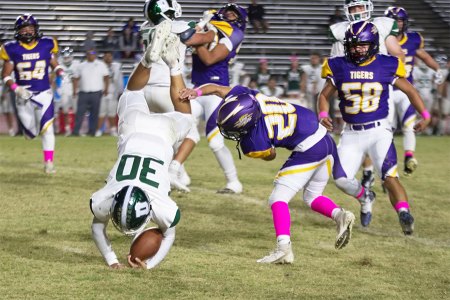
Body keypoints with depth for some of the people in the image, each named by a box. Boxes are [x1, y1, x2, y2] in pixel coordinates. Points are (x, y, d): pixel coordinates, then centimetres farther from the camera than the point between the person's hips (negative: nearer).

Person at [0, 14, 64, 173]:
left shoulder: (46, 45, -2)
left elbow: (55, 64, 14)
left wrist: (61, 73, -8)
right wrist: (16, 88, -18)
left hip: (44, 94, 0)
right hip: (24, 95, 1)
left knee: (46, 128, -14)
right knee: (31, 133, 9)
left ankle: (49, 162, -7)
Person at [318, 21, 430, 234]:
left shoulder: (386, 66, -4)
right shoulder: (339, 67, 0)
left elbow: (410, 90, 9)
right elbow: (325, 95, 13)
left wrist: (425, 115, -1)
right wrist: (323, 114, -7)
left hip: (379, 131, -3)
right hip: (351, 134, 3)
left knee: (390, 177, -20)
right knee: (342, 180, -1)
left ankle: (404, 213, -25)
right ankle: (365, 198, 28)